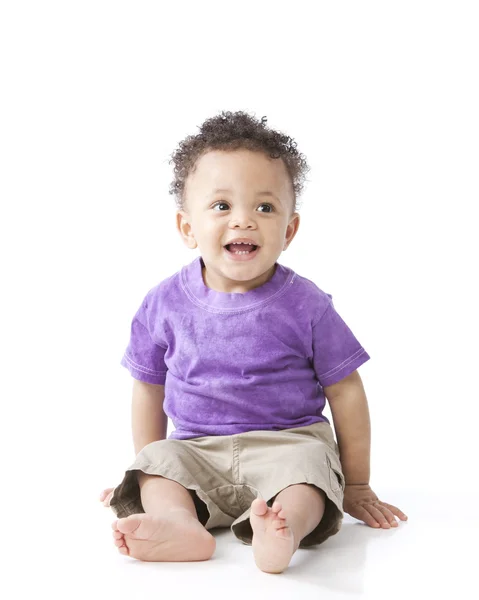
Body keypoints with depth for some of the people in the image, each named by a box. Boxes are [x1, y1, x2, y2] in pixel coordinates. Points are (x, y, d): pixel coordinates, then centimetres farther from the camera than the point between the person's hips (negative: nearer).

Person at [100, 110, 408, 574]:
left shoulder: (306, 305, -5)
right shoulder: (164, 304, 0)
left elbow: (345, 393, 3)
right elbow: (149, 389, 12)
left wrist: (356, 486, 7)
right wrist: (146, 474, 17)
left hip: (288, 442, -2)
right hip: (197, 450, 3)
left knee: (307, 465, -32)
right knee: (160, 461, -23)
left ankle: (284, 530, -57)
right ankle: (178, 522, -47)